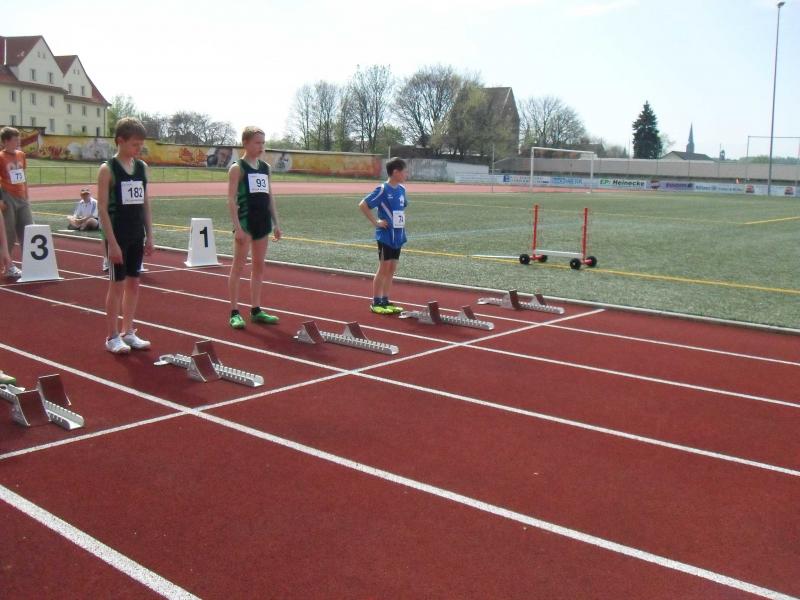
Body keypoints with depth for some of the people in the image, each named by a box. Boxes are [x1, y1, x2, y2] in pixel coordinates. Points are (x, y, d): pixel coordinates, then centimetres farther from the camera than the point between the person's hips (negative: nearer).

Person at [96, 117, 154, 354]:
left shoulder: (142, 167, 7)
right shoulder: (107, 169, -9)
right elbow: (102, 208, -12)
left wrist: (149, 236, 8)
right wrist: (112, 242, -16)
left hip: (137, 235, 6)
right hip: (118, 236, -6)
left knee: (133, 283, 10)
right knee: (117, 284, 0)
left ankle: (128, 332, 21)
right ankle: (112, 337, 10)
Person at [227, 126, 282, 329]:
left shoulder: (265, 167, 12)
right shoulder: (237, 168, -5)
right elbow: (231, 199, -10)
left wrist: (275, 223, 11)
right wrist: (237, 226, -18)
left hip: (262, 221, 6)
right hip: (245, 221, -6)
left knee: (259, 266, 9)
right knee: (238, 266, -3)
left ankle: (256, 309, 17)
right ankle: (234, 312, 0)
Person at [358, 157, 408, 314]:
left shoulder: (401, 189, 7)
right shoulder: (383, 190, -15)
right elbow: (363, 205, -16)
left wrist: (402, 220, 10)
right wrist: (376, 222, -14)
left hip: (398, 236, 7)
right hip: (386, 235, -7)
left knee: (391, 269, 11)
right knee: (383, 269, -1)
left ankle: (385, 301, 19)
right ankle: (376, 303, 8)